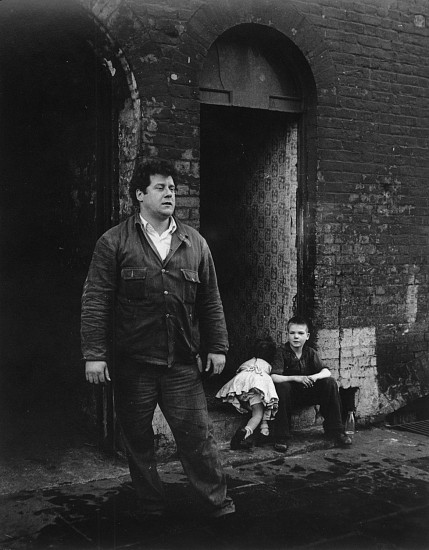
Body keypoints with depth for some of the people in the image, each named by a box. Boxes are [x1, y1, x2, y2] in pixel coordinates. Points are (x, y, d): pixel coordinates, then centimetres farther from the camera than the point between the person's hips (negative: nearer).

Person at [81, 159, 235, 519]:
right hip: (132, 364, -1)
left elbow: (210, 301, 11)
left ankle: (219, 504, 15)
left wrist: (216, 347, 7)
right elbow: (95, 301, -5)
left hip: (183, 363, 1)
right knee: (138, 441, 10)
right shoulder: (114, 242, -1)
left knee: (198, 436, 1)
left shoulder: (195, 243, 8)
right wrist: (95, 354, -11)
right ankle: (152, 509, 26)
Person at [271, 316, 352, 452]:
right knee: (282, 386, -36)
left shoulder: (310, 352, 1)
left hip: (309, 393, 4)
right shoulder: (282, 352, -11)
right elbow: (274, 377, -24)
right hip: (291, 395, -3)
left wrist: (315, 377, -32)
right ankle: (281, 437, -27)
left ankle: (334, 429, -7)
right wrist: (296, 378, -37)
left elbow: (326, 372, -9)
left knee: (330, 383, -18)